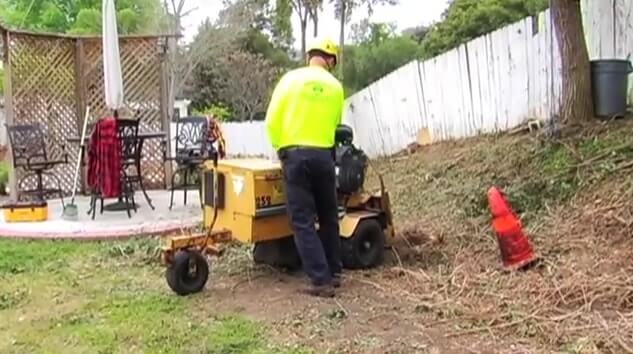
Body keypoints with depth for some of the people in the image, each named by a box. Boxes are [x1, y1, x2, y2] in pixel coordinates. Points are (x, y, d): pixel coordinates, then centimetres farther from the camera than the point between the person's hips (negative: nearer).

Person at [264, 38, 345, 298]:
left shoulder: (290, 79, 0)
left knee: (303, 220, 0)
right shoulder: (335, 87, 5)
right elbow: (334, 123, 9)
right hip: (323, 155, 3)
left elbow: (272, 121, -2)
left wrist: (280, 147, 13)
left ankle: (321, 281, -2)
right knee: (328, 217, 17)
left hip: (295, 155, -2)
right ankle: (333, 273, 24)